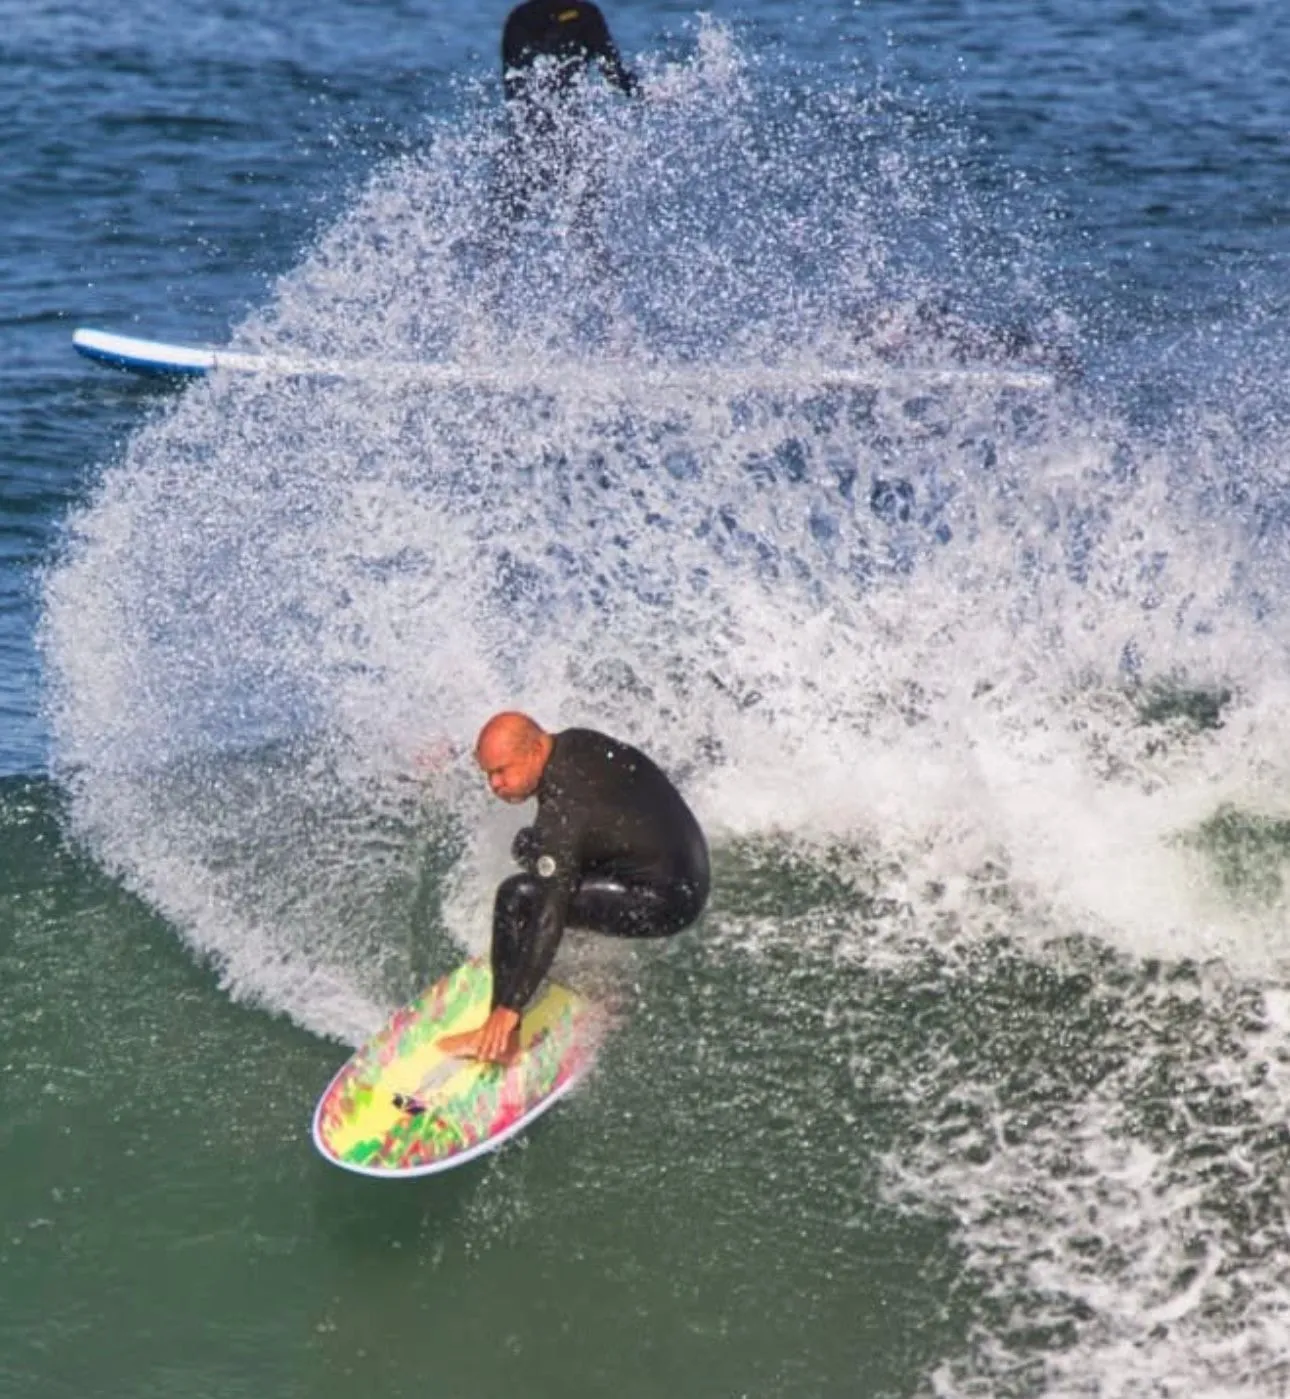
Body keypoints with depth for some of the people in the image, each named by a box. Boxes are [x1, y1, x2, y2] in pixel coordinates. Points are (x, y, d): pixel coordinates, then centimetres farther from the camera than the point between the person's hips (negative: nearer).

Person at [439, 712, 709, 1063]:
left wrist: (510, 1007, -31)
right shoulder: (574, 743, -3)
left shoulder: (563, 810, -26)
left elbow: (551, 915, -30)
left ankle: (502, 1039, -16)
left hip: (666, 902, -10)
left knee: (517, 898, -18)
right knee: (531, 847, 18)